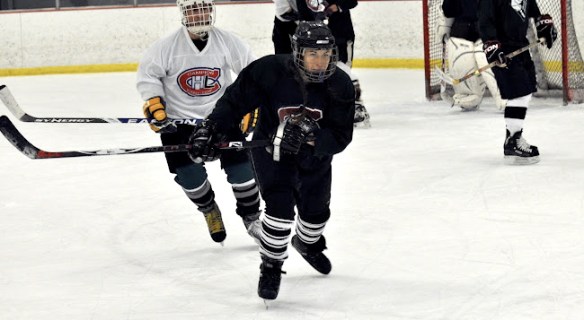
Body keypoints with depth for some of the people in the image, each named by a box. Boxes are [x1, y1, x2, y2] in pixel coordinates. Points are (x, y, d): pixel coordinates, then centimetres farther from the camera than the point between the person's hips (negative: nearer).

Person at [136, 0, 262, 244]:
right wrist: (155, 107, -13)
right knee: (189, 176, -7)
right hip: (179, 121, -1)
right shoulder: (167, 47, -12)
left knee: (241, 168, -5)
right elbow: (147, 74, -4)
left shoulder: (227, 43, -9)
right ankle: (209, 210, 25)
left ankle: (251, 217, 18)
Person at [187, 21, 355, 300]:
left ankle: (308, 243, 55)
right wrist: (210, 129, -24)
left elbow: (339, 138, -25)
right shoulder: (270, 71, -29)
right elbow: (234, 101, -17)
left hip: (314, 156, 3)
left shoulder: (340, 86, -23)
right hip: (270, 149, -3)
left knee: (316, 210, 19)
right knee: (280, 206, -20)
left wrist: (308, 135, -41)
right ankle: (270, 267, 1)